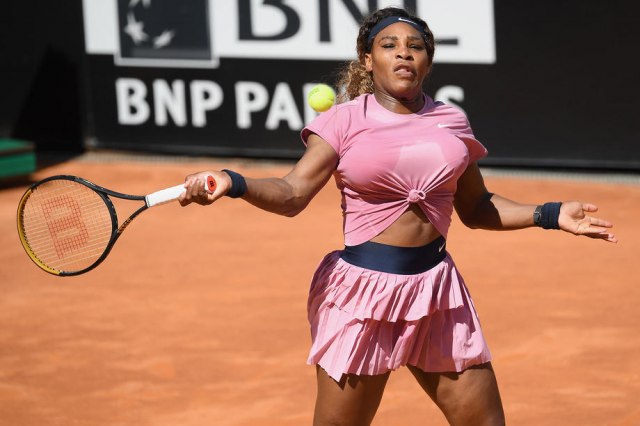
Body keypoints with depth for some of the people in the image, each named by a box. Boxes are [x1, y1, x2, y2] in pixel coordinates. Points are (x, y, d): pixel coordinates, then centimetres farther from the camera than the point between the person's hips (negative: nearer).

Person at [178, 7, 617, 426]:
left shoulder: (451, 122, 8)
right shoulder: (345, 120, -2)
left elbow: (476, 208, 19)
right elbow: (291, 194, -11)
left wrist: (553, 215, 10)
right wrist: (231, 182, -29)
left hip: (435, 290, 4)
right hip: (363, 289, -4)